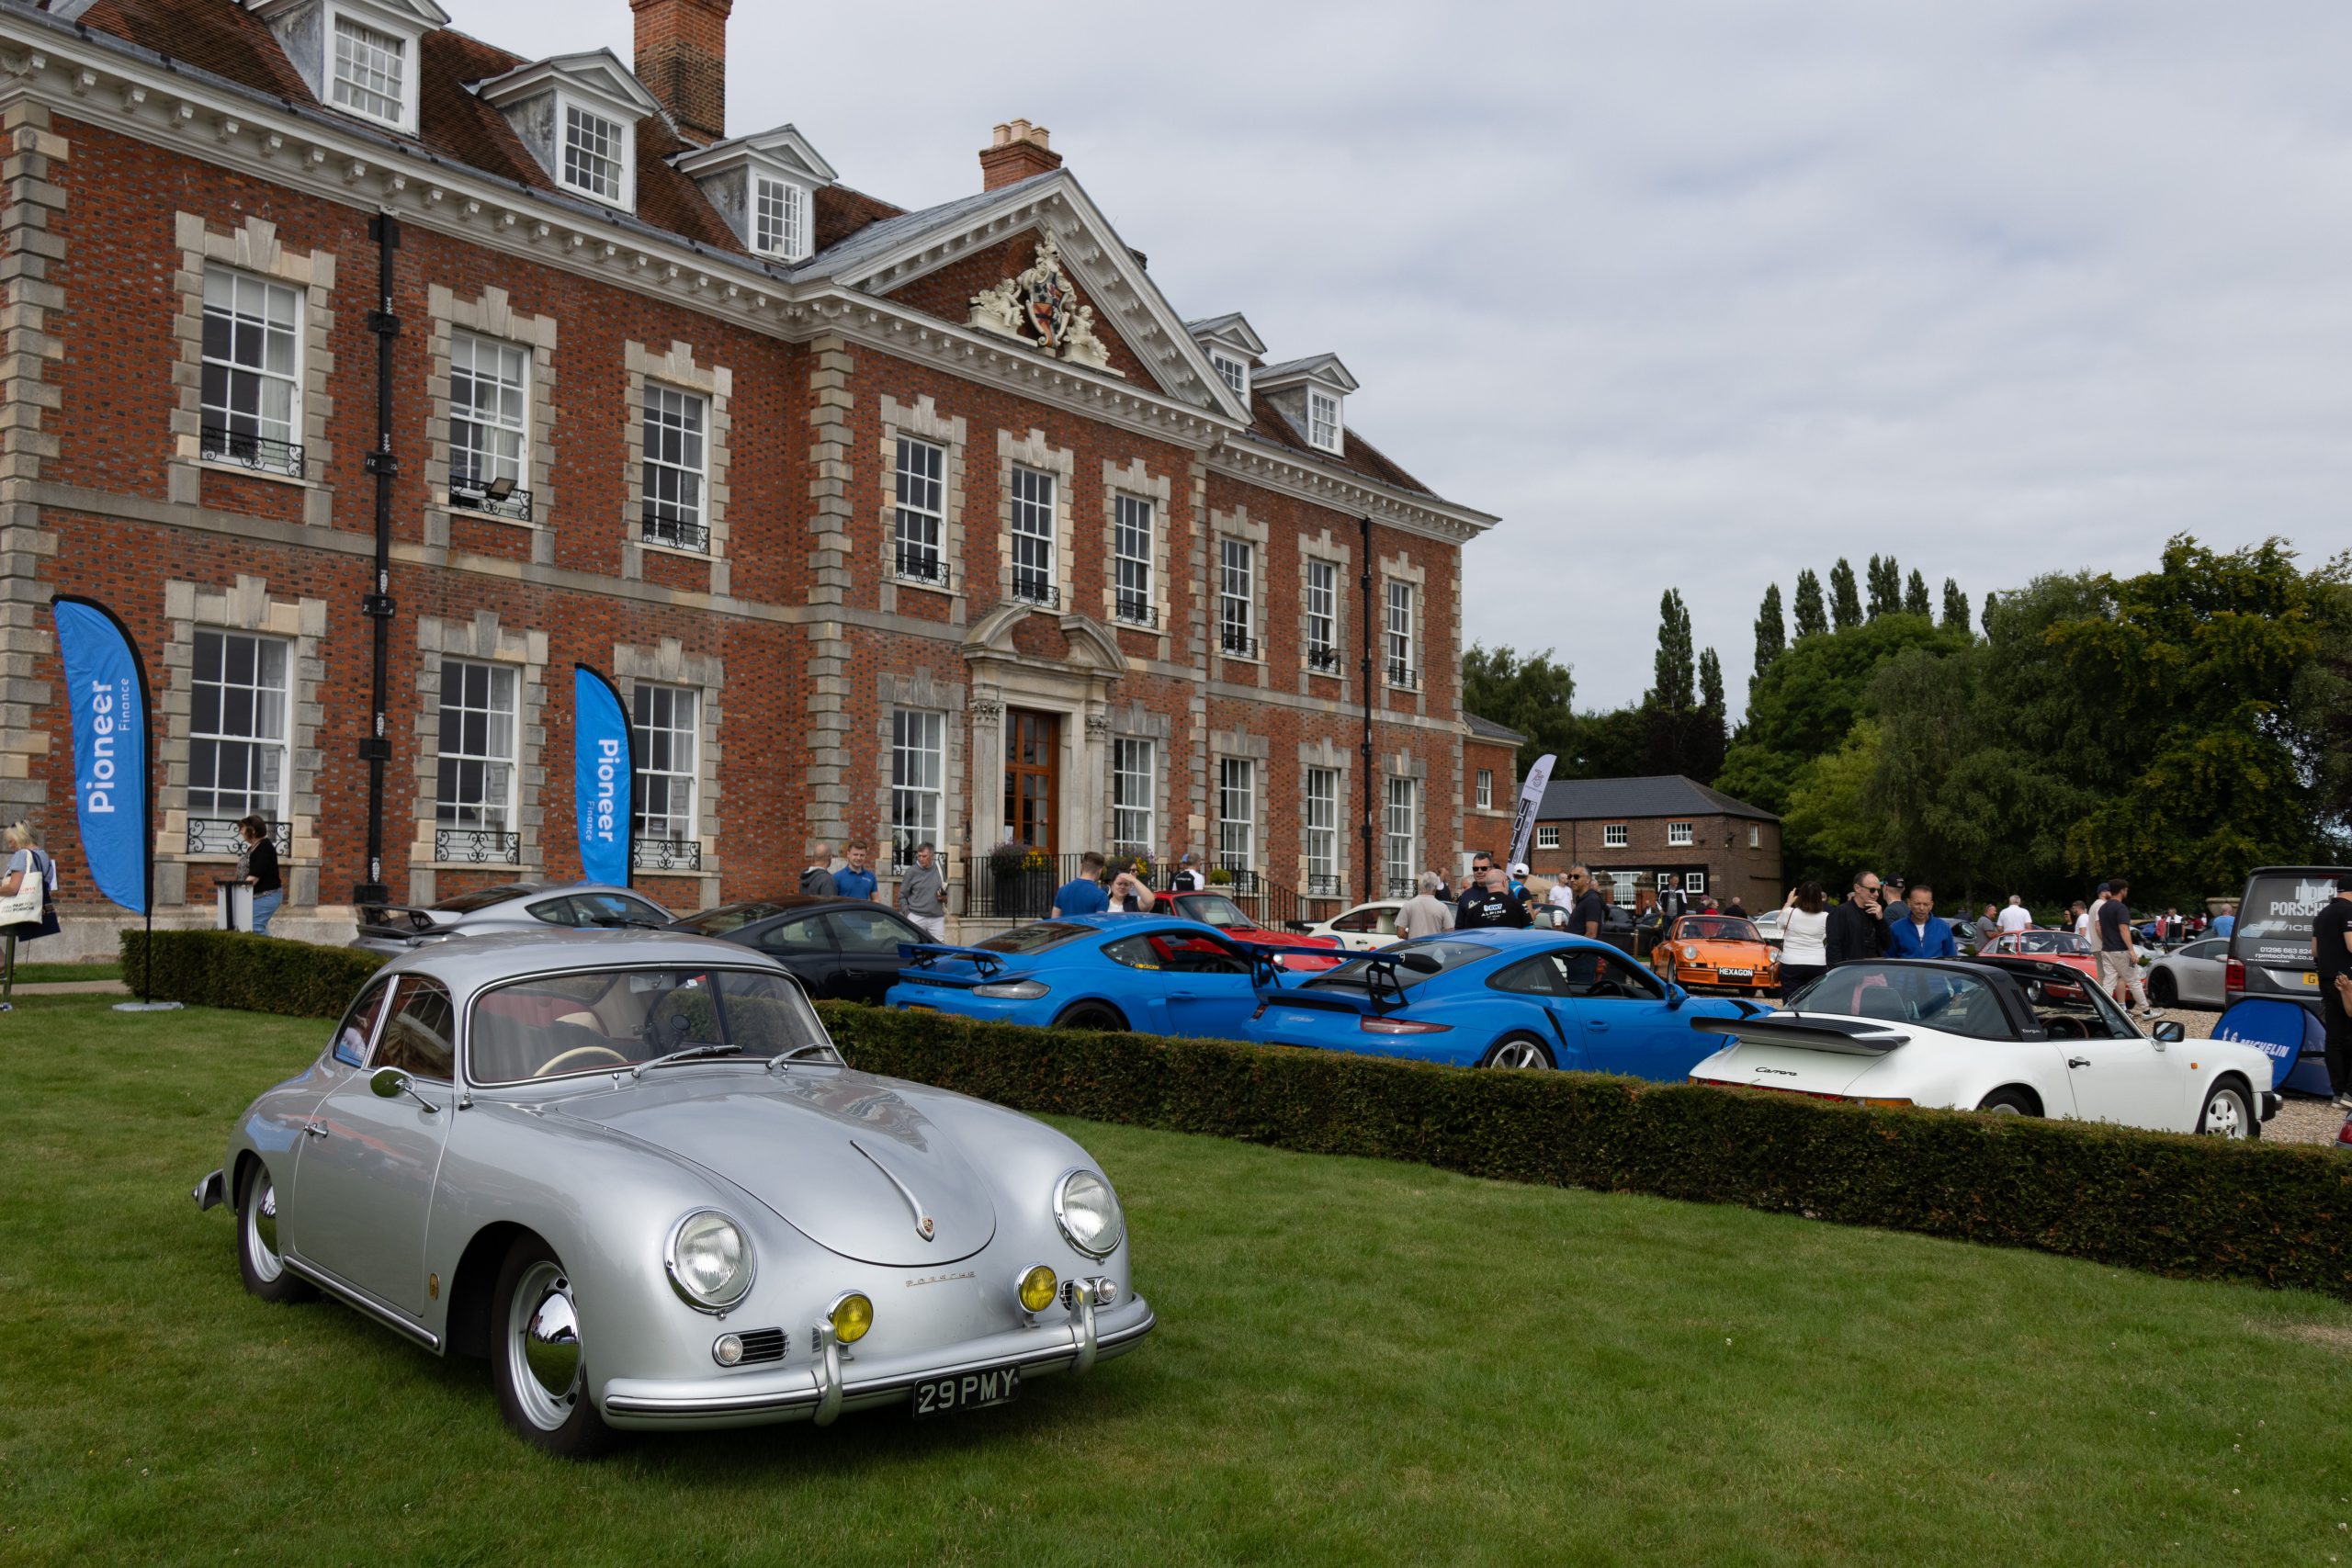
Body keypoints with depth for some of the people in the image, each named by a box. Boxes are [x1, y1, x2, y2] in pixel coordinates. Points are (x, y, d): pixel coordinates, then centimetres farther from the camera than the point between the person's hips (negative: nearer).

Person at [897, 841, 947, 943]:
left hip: (937, 919, 3)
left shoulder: (939, 870, 8)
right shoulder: (911, 871, 0)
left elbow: (947, 896, 19)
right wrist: (907, 913, -8)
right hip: (916, 918, -2)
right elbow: (902, 896, 2)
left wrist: (944, 898, -3)